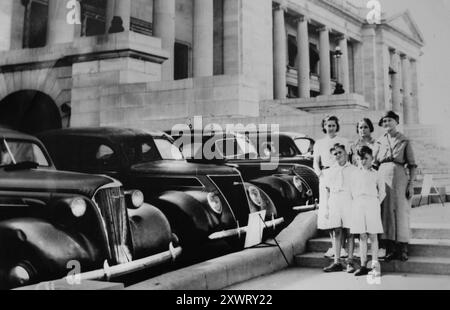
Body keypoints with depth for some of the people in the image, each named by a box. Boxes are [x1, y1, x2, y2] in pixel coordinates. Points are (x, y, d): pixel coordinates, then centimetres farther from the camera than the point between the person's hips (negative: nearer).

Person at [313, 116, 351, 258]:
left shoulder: (344, 142, 12)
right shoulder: (319, 143, 18)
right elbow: (316, 162, 14)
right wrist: (320, 173, -5)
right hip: (325, 177, 2)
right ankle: (333, 245, 7)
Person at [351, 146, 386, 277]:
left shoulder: (375, 174, 6)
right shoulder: (356, 173, 11)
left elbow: (382, 191, 11)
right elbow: (352, 189, 14)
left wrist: (377, 203, 2)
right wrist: (356, 201, 5)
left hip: (372, 204, -2)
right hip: (358, 205, 2)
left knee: (373, 236, -2)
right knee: (362, 236, 4)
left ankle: (375, 265, 1)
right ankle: (363, 265, 8)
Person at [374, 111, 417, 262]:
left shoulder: (405, 141, 6)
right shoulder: (380, 141, 15)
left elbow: (412, 165, 3)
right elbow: (374, 163, 14)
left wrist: (411, 184, -6)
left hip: (399, 175, -3)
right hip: (382, 176, 3)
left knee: (401, 210, -3)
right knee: (386, 210, 0)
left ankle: (402, 249, 3)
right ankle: (389, 249, 4)